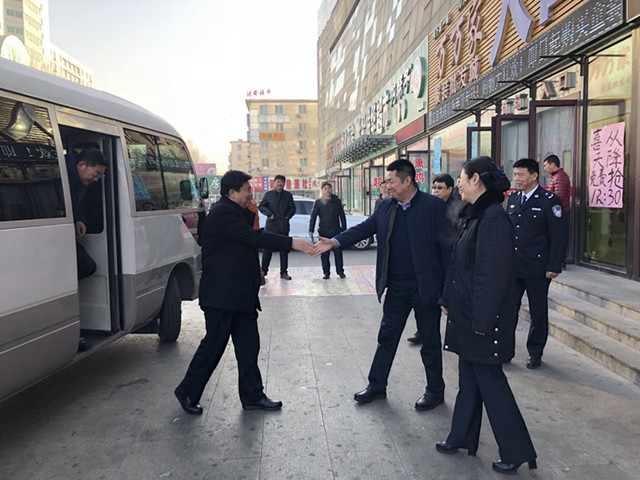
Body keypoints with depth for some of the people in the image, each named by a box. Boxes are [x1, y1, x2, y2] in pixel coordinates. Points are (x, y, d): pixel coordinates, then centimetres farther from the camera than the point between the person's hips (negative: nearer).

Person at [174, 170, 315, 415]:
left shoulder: (234, 212, 17)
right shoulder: (221, 214, -17)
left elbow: (249, 235, 13)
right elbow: (254, 237, -25)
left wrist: (249, 211, 2)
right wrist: (291, 243, -26)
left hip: (240, 294, 10)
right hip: (222, 296, -10)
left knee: (248, 345, 11)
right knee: (213, 344, 1)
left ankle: (252, 396, 20)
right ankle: (188, 392, 19)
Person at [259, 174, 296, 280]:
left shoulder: (288, 195, 10)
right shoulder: (268, 194, 6)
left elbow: (292, 208, 12)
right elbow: (261, 206, 5)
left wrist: (287, 216, -4)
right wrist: (269, 214, -8)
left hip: (283, 226, 2)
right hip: (271, 226, -2)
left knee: (284, 250, 5)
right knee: (267, 249, -1)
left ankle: (284, 272, 12)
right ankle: (263, 271, 7)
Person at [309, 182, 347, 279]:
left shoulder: (337, 201, 8)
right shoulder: (318, 202, 4)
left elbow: (342, 216, 11)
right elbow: (313, 217, 1)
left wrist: (344, 229, 6)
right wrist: (311, 230, -8)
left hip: (336, 231, 1)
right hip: (323, 232, 0)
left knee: (338, 252, 1)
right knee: (324, 254, 2)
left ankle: (340, 271, 12)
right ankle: (326, 273, 11)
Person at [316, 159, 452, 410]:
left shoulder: (433, 206, -10)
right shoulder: (385, 208, 6)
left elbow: (446, 245, -11)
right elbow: (364, 229, 4)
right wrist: (335, 241, -10)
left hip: (425, 286, -5)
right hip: (396, 286, 5)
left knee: (430, 341, 10)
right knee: (386, 337, 14)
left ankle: (435, 391, 28)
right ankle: (376, 385, 29)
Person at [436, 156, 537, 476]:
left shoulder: (493, 218, -20)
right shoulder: (474, 215, 9)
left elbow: (493, 274, -23)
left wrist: (481, 320, -21)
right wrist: (448, 300, 16)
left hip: (482, 318, -9)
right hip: (464, 314, 9)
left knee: (489, 379, 3)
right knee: (468, 376, 17)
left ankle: (516, 452, 19)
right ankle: (462, 437, 32)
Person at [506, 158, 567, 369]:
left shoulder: (549, 201, -8)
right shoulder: (512, 198, 9)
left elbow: (558, 237, -9)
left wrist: (553, 267, -13)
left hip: (537, 269, -4)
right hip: (512, 266, 4)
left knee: (538, 313, 10)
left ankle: (535, 353, 24)